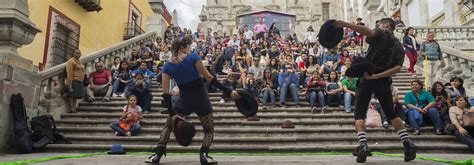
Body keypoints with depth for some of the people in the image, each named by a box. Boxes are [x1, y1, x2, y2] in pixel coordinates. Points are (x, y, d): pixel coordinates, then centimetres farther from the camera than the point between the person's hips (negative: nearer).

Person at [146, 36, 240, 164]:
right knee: (209, 129, 16)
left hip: (184, 100, 2)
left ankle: (158, 154, 15)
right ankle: (204, 154, -6)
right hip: (201, 99, -2)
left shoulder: (167, 66, -2)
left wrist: (172, 113, -4)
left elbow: (165, 93, -6)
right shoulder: (193, 57, -10)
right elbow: (209, 78, -14)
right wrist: (229, 92, -11)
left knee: (168, 124, 24)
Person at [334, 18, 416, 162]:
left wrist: (345, 24, -35)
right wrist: (377, 76, -9)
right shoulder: (399, 46, 17)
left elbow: (368, 31, -23)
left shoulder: (381, 34, 2)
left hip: (367, 79, -5)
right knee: (391, 114, 20)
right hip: (384, 82, 5)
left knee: (359, 114, 0)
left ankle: (363, 145, -17)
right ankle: (407, 144, 13)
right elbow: (398, 68, 0)